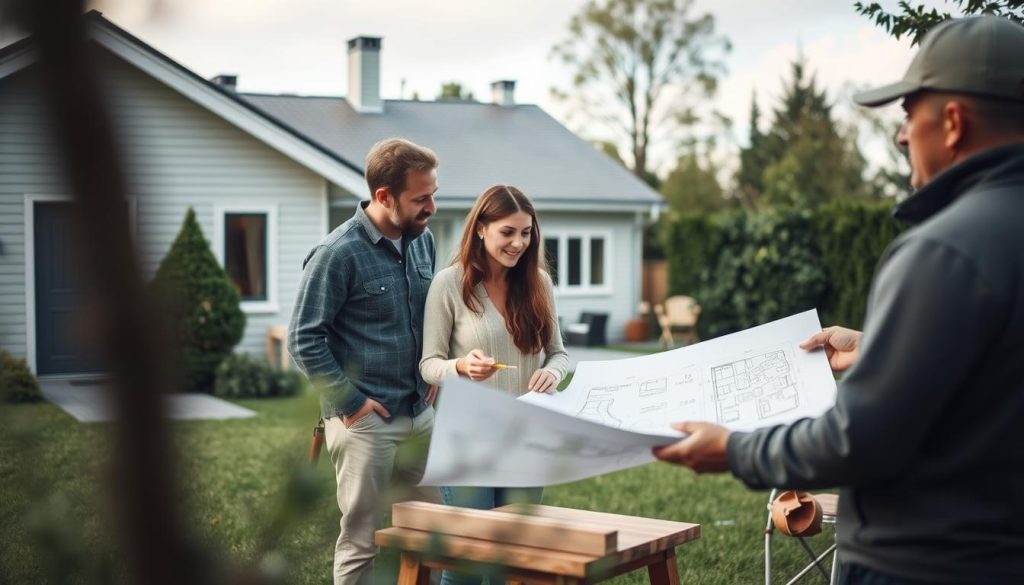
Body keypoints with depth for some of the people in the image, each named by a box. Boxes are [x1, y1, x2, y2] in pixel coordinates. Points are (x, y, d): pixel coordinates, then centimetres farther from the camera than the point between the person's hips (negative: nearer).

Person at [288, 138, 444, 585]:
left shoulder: (422, 240, 6)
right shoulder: (339, 253, -15)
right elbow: (304, 339, -13)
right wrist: (349, 402, -13)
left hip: (419, 414, 7)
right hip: (365, 421, -6)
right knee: (362, 543, 3)